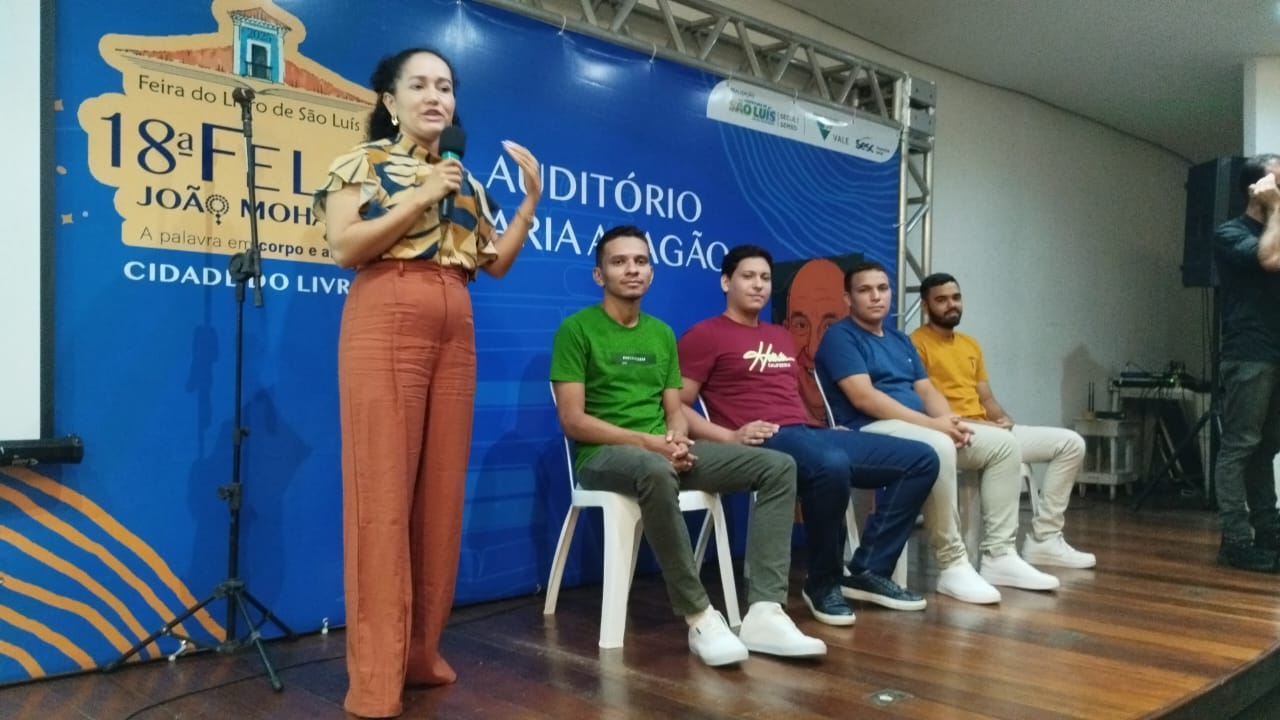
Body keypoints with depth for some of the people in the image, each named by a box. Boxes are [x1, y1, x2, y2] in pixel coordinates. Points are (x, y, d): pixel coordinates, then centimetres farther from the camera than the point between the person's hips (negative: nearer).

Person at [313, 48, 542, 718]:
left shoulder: (465, 177, 21)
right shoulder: (362, 163, 6)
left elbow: (494, 263, 15)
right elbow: (344, 246, -8)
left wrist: (531, 197, 7)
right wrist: (420, 198, -9)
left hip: (455, 334, 6)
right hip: (386, 327, -5)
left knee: (443, 490, 4)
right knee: (383, 493, -8)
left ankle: (422, 651, 15)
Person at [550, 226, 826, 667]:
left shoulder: (662, 333, 18)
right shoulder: (577, 329, -2)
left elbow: (674, 410, 15)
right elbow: (573, 420, -9)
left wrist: (677, 438, -10)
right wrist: (648, 442, -17)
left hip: (663, 451, 7)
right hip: (604, 454, -6)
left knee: (778, 466, -10)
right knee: (656, 472, -43)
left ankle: (764, 612, -19)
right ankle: (699, 616, -28)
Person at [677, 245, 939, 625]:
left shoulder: (781, 337, 28)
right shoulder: (705, 335, 3)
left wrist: (827, 428, 14)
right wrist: (729, 437, -17)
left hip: (811, 432, 9)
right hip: (766, 441, -8)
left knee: (921, 458, -1)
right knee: (831, 465, -41)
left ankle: (869, 570, 1)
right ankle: (823, 582, -16)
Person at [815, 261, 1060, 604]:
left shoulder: (900, 340, 22)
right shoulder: (840, 337, -5)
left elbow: (927, 390, 16)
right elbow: (864, 398, -17)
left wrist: (949, 420, -8)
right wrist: (932, 423, -20)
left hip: (923, 428, 9)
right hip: (871, 431, -9)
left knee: (1003, 443, -1)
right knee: (938, 447, -37)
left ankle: (998, 556, -1)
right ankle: (952, 566, -27)